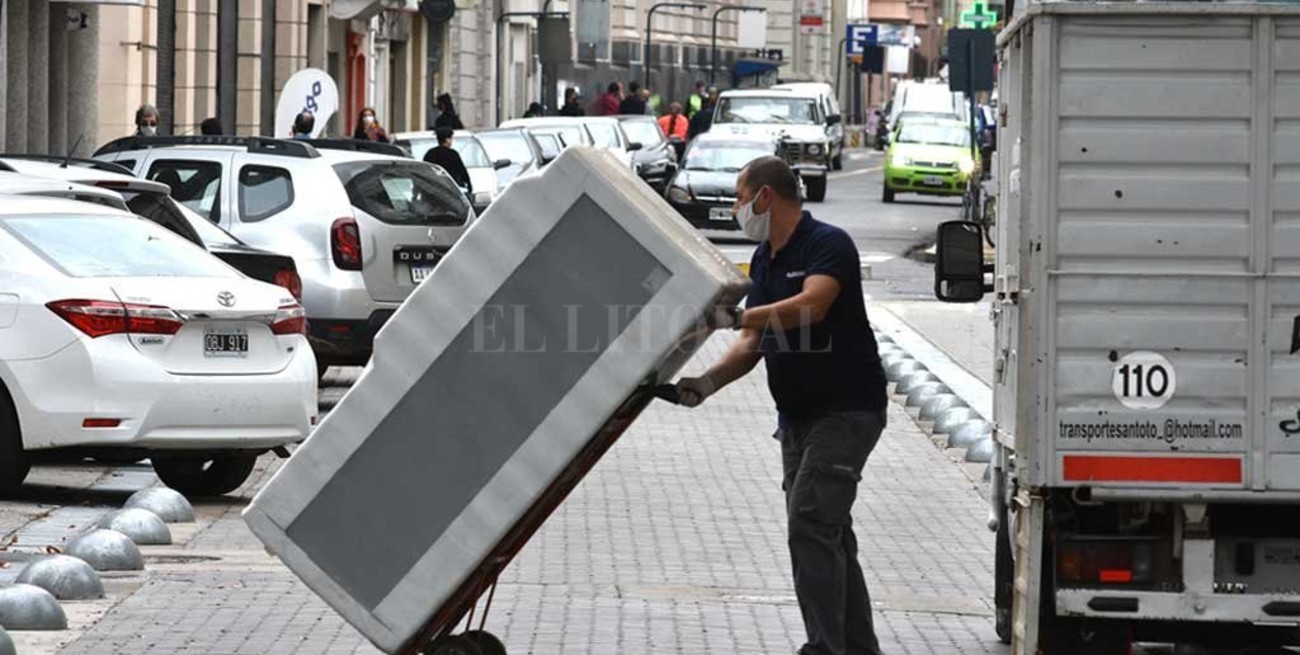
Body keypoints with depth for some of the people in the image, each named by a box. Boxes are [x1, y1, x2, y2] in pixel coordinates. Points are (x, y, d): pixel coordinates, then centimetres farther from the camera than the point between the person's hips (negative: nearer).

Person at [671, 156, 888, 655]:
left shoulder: (828, 245, -15)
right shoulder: (764, 259, 12)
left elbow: (811, 306, -32)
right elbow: (754, 340, 10)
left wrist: (730, 316, -37)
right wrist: (709, 381, -8)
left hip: (846, 409, -9)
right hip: (797, 413, 9)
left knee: (810, 524, -18)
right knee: (827, 533, 13)